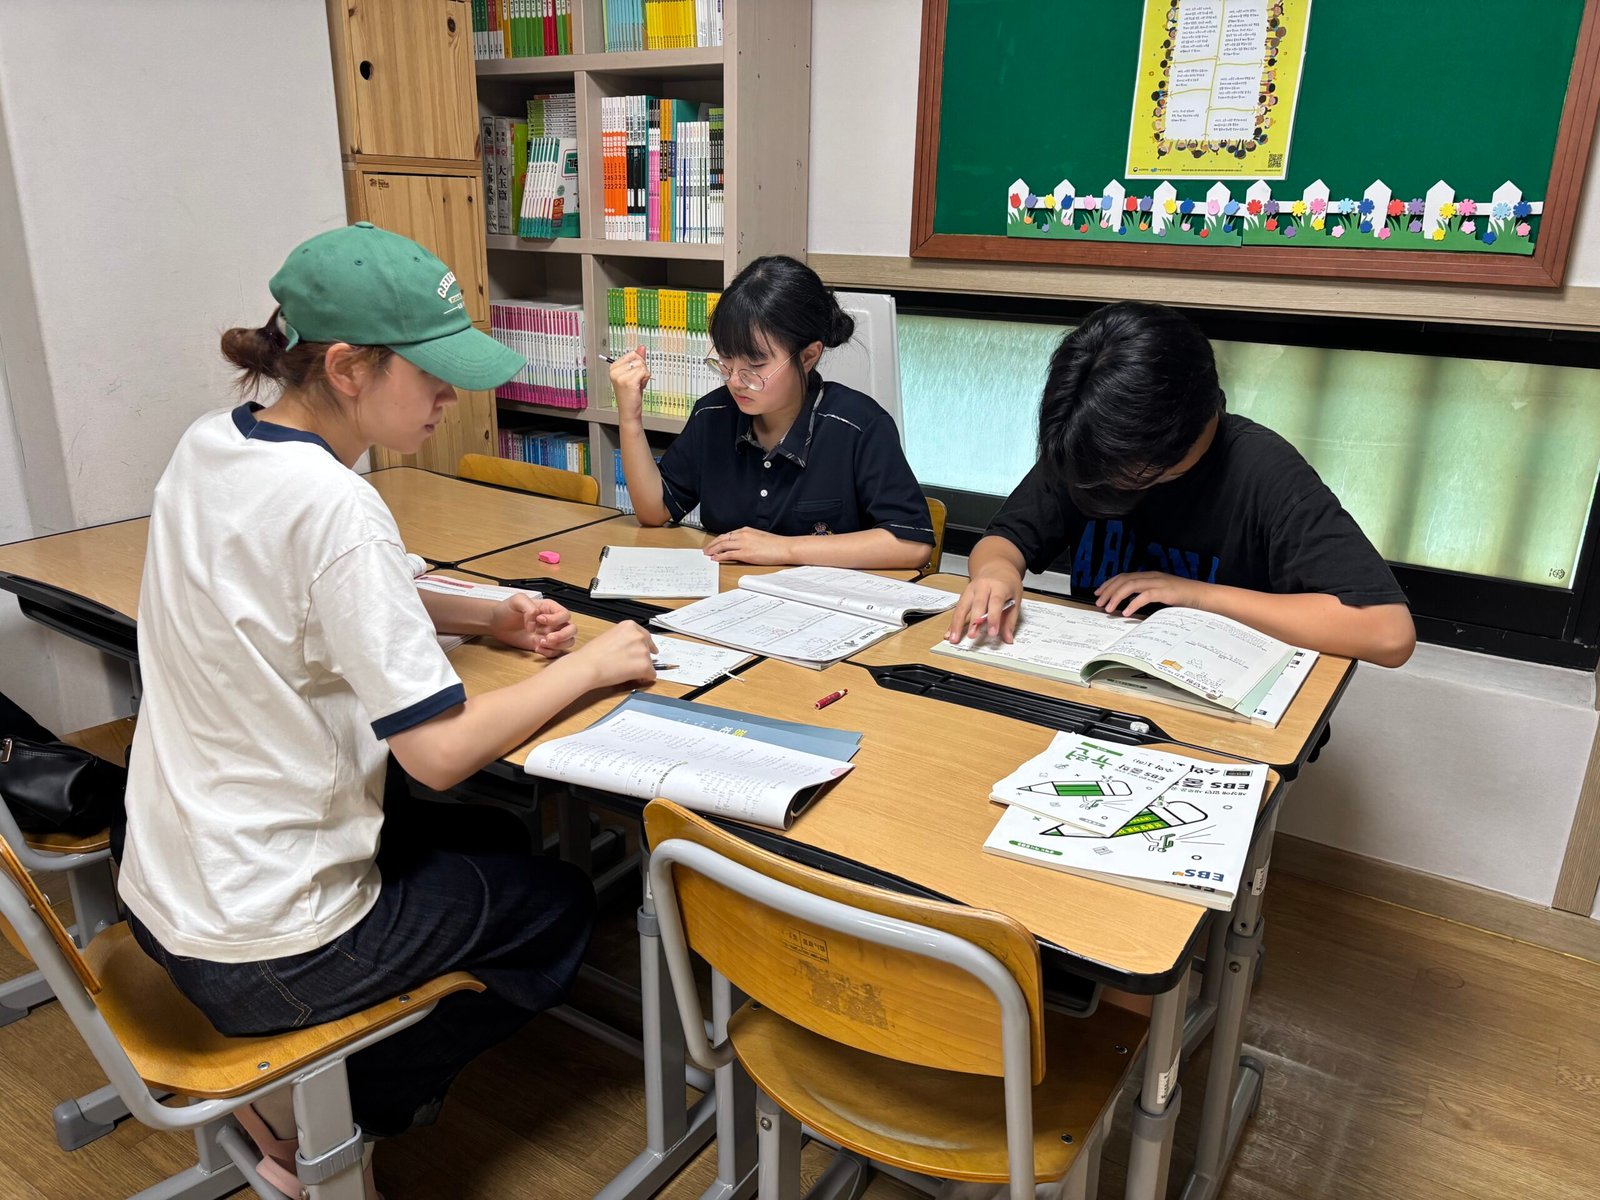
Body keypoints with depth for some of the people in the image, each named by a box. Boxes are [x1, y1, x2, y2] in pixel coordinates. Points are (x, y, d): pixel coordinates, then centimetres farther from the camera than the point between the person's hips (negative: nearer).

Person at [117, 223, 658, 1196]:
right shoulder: (331, 506, -28)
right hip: (264, 950, -8)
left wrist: (485, 619, 2)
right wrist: (589, 665, -14)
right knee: (558, 905, 13)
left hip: (166, 893, 8)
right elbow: (440, 753, -27)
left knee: (442, 856, 30)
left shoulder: (208, 448, -1)